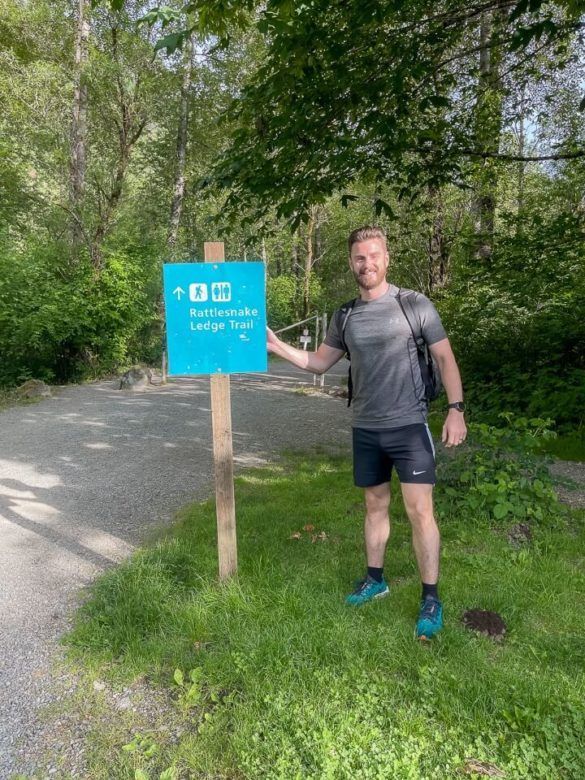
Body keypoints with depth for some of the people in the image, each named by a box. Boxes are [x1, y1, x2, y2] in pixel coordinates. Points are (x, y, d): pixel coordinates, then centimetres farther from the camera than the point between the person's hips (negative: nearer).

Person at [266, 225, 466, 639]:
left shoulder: (415, 305, -5)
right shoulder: (345, 316, 6)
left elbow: (445, 358, -1)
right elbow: (320, 362, 14)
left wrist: (456, 409, -10)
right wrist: (278, 346, 1)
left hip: (409, 426, -4)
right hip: (365, 429, 4)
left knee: (419, 510, -4)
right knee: (376, 504, 16)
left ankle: (431, 599, 11)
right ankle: (375, 579, 33)